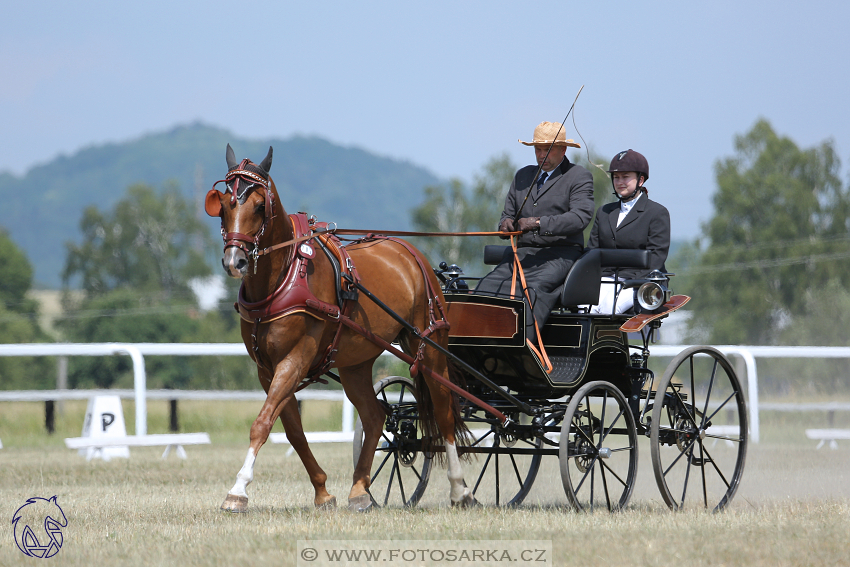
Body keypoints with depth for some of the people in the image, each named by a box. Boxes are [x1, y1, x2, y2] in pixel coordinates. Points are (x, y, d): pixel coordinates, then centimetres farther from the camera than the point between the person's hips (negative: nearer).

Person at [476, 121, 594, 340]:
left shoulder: (579, 177, 3)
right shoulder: (523, 176, 23)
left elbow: (581, 217, -14)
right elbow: (508, 213, 24)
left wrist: (539, 223, -25)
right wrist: (506, 224, -4)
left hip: (561, 254, -6)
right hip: (523, 254, 6)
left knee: (535, 288, -34)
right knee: (488, 285, -19)